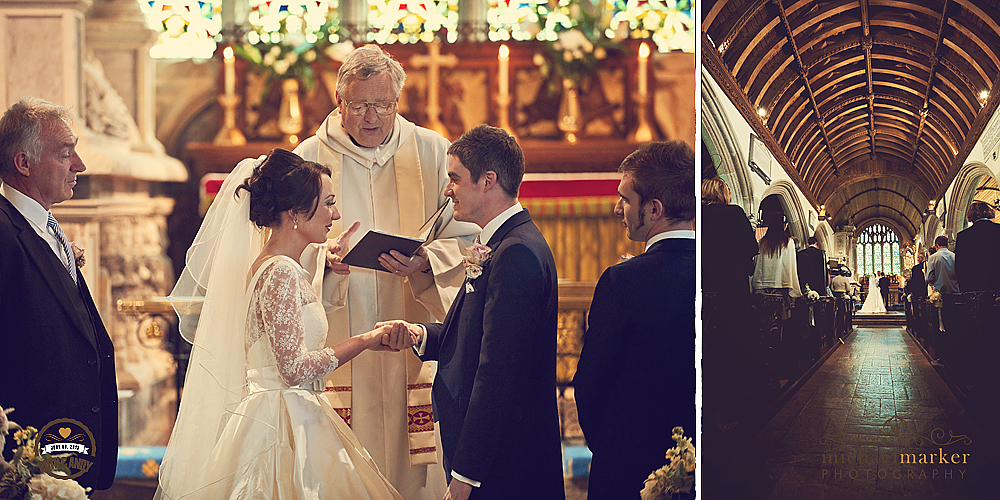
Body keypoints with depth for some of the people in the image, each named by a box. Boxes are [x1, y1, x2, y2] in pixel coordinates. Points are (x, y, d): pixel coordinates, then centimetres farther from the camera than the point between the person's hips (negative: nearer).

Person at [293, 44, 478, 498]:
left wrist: (425, 263, -19)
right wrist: (324, 258, -19)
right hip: (338, 338, 0)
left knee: (417, 460, -1)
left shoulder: (431, 152, 5)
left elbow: (465, 238, 1)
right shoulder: (310, 159, 5)